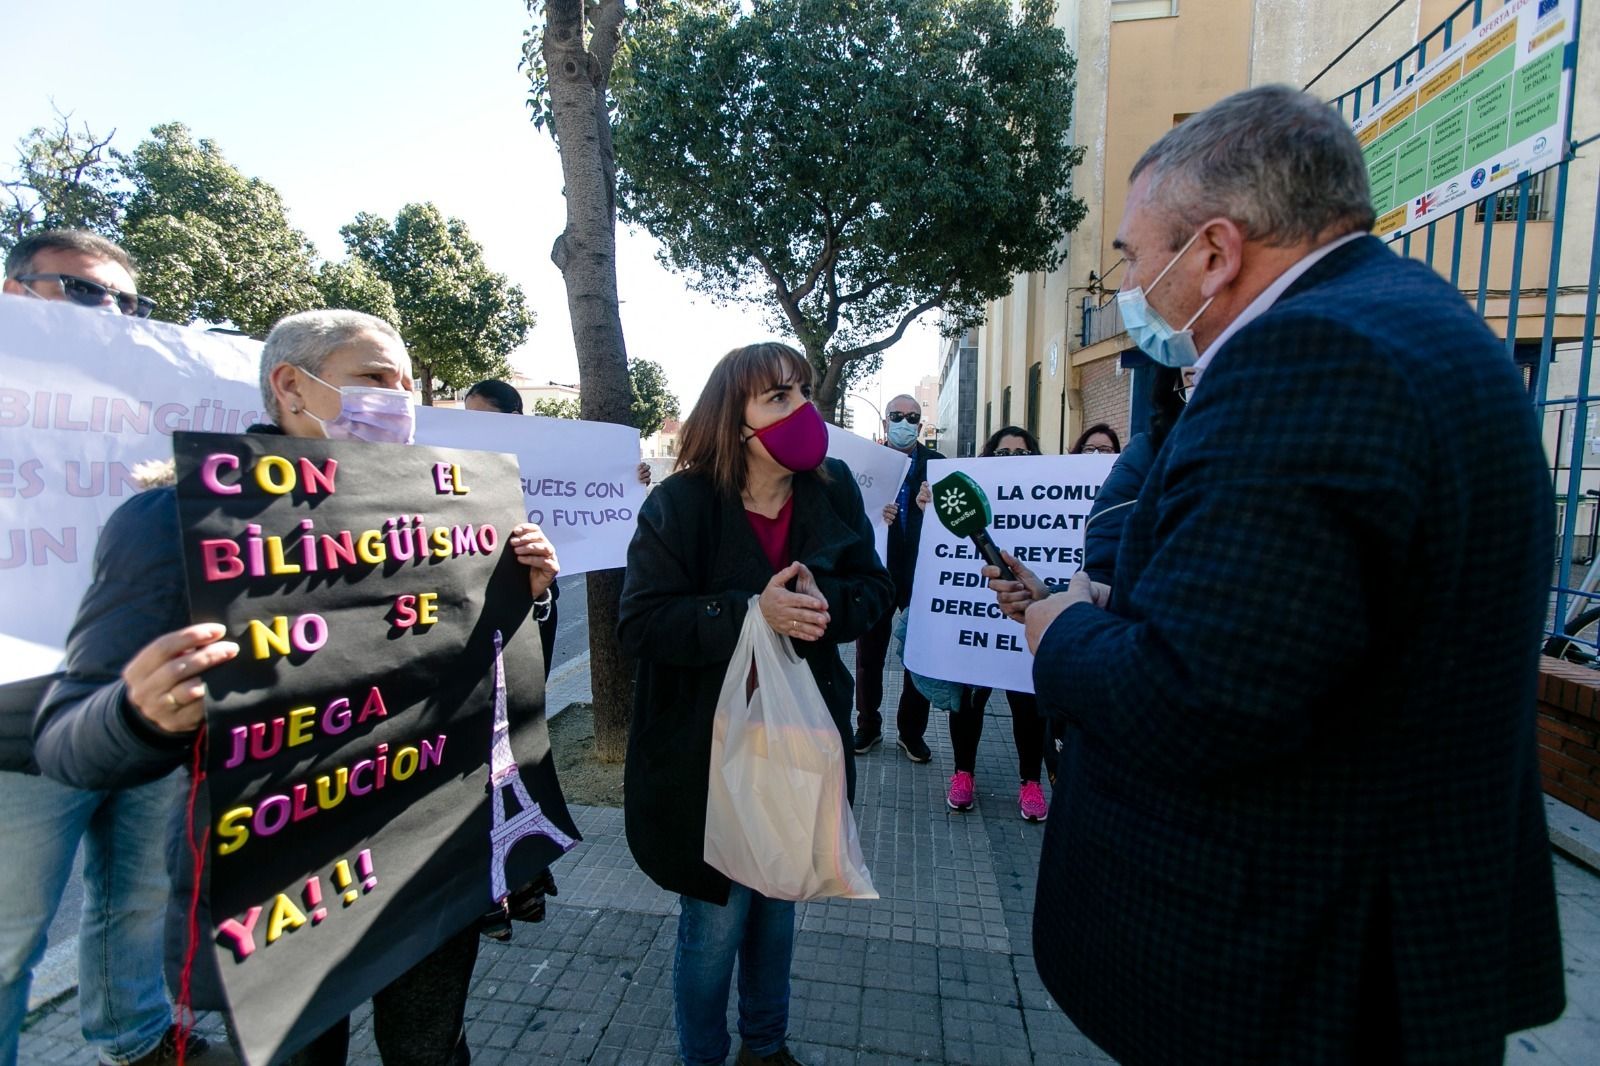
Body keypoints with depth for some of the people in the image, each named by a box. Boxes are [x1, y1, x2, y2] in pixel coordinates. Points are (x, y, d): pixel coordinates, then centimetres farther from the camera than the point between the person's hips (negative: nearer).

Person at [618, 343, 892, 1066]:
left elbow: (876, 588, 0)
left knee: (778, 903, 23)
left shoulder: (833, 489, -4)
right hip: (708, 752, -4)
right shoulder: (679, 504, -16)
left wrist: (824, 602, -22)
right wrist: (751, 612, -31)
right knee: (716, 920, 10)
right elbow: (640, 623, -19)